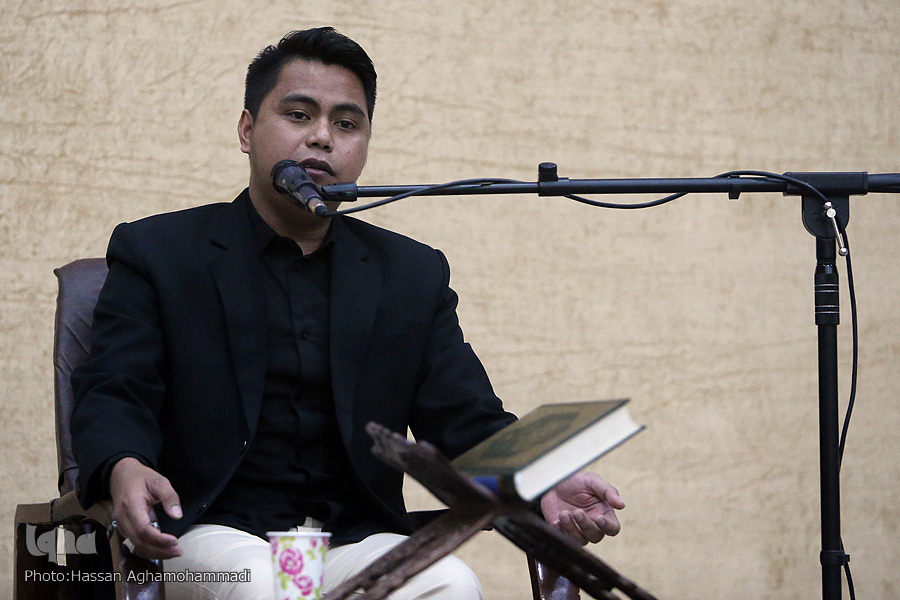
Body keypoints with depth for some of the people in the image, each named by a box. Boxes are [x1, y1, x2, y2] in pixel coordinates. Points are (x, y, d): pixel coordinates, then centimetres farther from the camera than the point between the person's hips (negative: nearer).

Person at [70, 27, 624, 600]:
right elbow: (113, 396, -2)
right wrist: (124, 471, -29)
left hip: (358, 541, 4)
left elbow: (465, 420, 10)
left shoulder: (414, 274, 18)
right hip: (218, 538, -3)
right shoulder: (156, 252, 9)